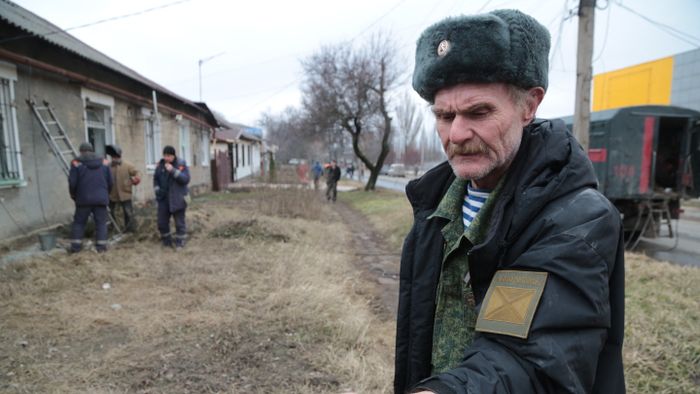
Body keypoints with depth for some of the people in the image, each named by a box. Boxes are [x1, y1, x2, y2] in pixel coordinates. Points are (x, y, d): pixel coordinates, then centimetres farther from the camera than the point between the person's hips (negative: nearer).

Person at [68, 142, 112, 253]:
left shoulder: (77, 163, -1)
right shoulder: (103, 163, 8)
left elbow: (72, 182, -4)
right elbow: (110, 182, 8)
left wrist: (74, 195, 13)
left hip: (83, 199, -1)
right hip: (101, 199, 1)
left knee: (79, 222, 10)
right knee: (101, 222, 4)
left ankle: (75, 245, 10)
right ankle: (101, 246, 0)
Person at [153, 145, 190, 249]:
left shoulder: (181, 164, -8)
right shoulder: (160, 165, 6)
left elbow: (186, 179, -19)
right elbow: (155, 178, 19)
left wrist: (173, 171, -27)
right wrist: (157, 189, 3)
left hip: (178, 198, -5)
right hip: (163, 198, 5)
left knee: (179, 222, 2)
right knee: (162, 222, 10)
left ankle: (180, 242, 16)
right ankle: (166, 240, 28)